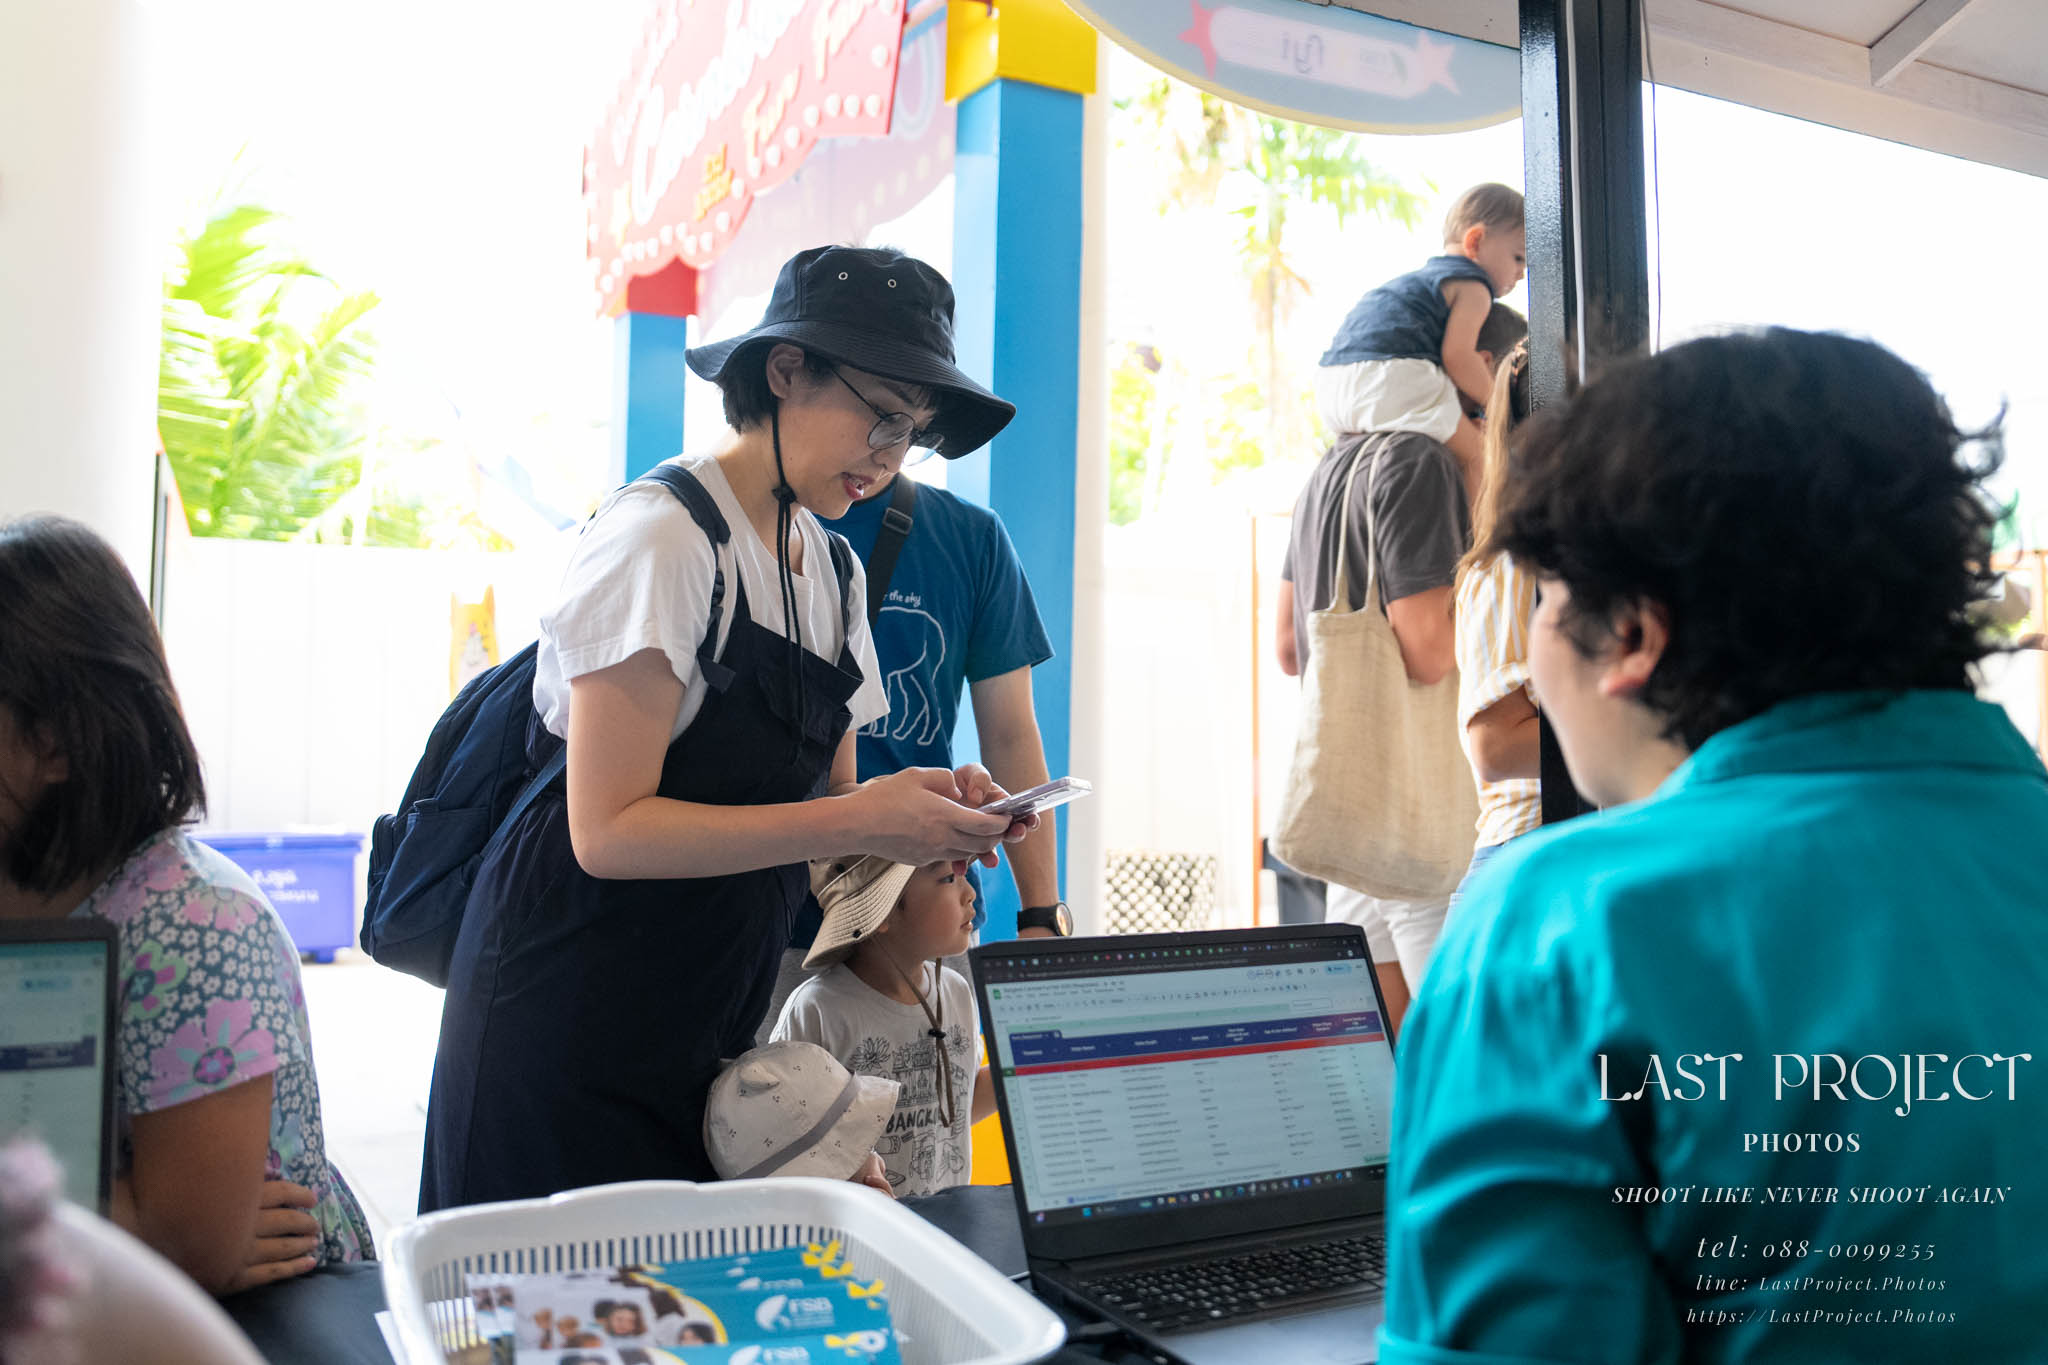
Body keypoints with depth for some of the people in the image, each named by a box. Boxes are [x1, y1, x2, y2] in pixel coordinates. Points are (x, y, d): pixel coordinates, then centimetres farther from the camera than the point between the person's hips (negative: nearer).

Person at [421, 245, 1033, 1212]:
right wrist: (858, 821, -24)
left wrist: (923, 803, -9)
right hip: (570, 1015, -7)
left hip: (713, 1016, 7)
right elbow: (611, 831, -21)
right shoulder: (661, 535, -15)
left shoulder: (834, 567, 10)